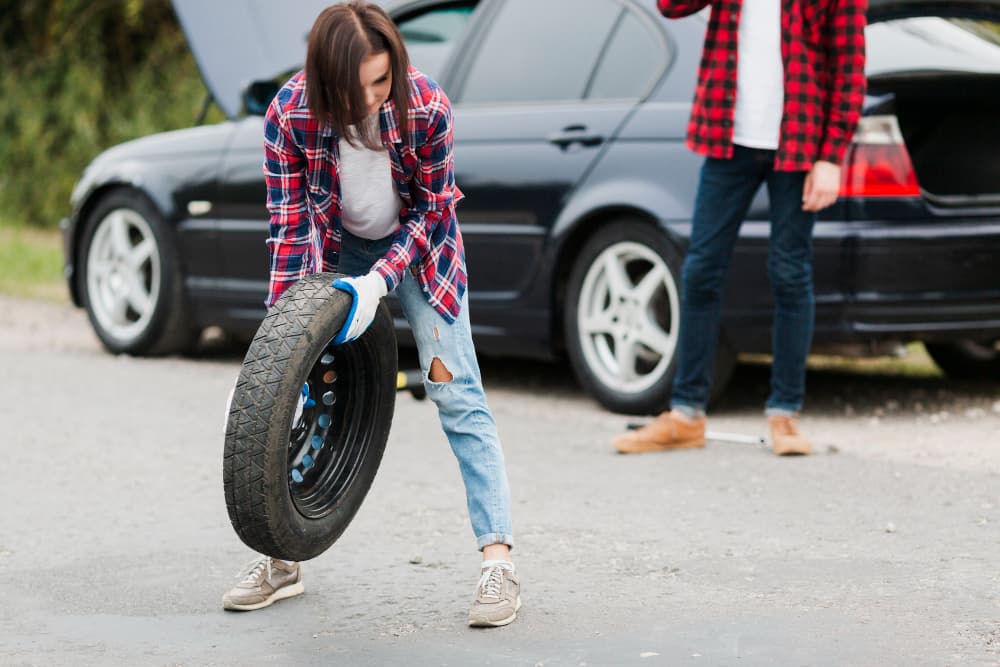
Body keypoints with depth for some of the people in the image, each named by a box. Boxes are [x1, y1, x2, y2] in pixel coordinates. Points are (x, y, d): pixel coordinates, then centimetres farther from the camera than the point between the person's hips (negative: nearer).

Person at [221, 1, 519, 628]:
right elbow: (291, 223, -21)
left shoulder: (426, 106, -31)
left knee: (456, 393, -11)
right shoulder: (291, 112, -28)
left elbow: (431, 209, -19)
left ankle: (499, 559, -11)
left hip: (416, 246, -2)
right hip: (336, 248, 2)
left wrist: (379, 280, -31)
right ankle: (281, 559, 11)